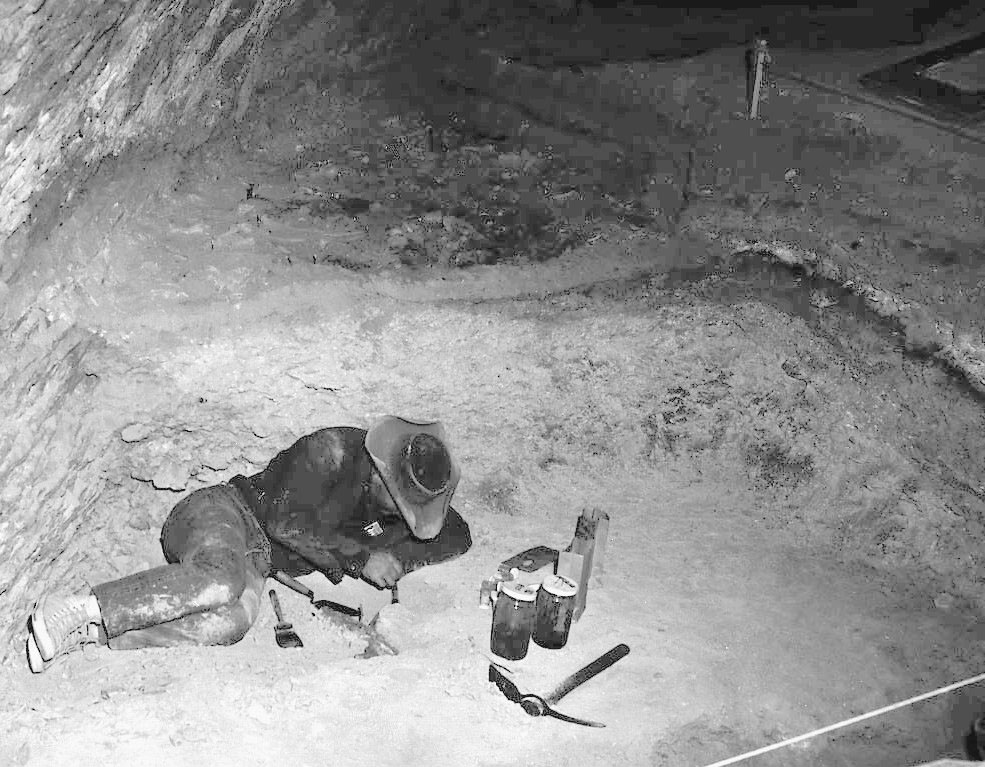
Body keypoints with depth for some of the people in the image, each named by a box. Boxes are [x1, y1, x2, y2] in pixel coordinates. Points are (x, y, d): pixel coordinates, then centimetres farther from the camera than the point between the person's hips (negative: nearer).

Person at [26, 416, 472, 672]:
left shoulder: (405, 505, 7)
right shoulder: (336, 449, -14)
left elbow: (459, 537, 12)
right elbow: (286, 521, -18)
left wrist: (398, 557, -6)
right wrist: (361, 559, -15)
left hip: (257, 562, 5)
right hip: (225, 512, -5)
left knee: (231, 622, -32)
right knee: (220, 580, -42)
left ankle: (91, 633, -29)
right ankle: (74, 610, -37)